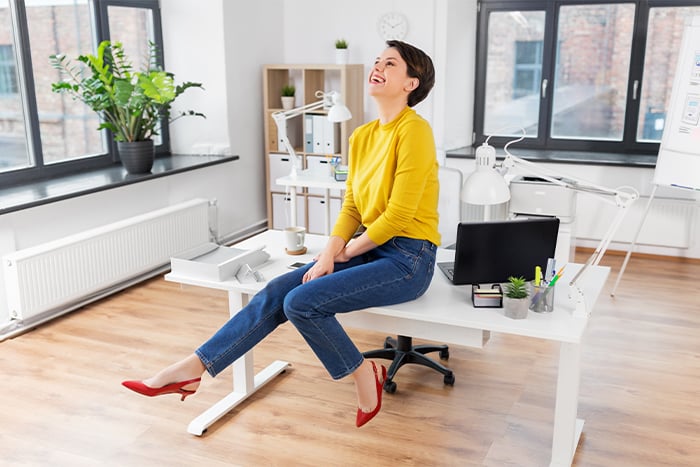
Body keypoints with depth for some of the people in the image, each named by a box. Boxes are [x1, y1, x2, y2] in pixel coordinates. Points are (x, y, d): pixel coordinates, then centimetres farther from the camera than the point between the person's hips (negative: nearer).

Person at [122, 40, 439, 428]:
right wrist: (328, 255, -6)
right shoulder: (362, 136, 9)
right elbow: (351, 206, 9)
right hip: (370, 248, 7)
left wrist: (344, 252, -8)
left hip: (408, 259, -7)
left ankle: (364, 375, 1)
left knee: (302, 302, -21)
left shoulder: (414, 130, -16)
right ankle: (193, 369, -4)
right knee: (276, 291, -8)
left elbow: (399, 215, -18)